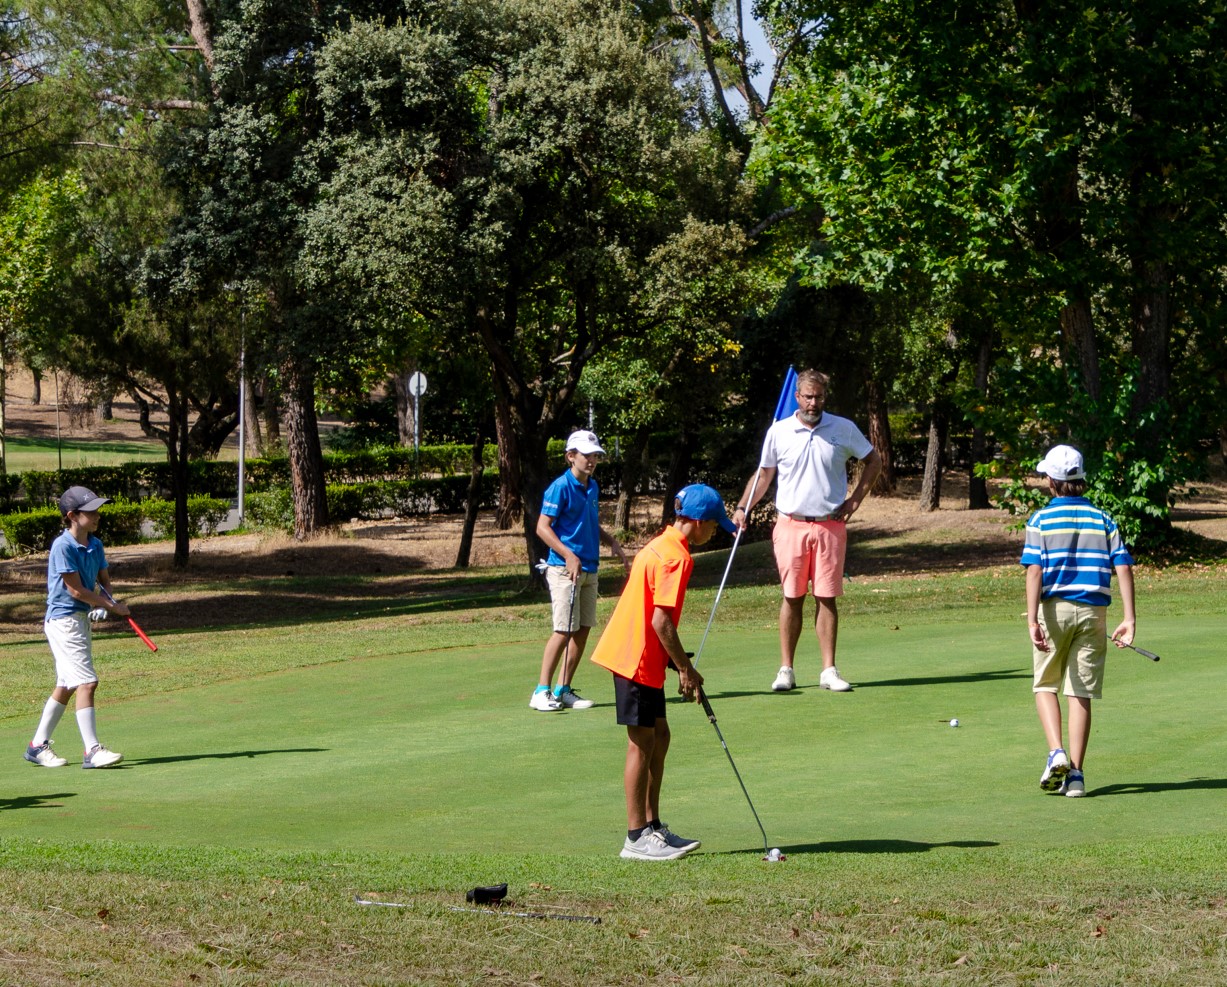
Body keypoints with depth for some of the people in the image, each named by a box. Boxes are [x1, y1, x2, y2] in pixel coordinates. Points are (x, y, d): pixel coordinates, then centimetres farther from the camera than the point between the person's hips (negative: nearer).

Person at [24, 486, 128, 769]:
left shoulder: (95, 545, 8)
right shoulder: (63, 547, -17)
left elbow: (104, 579, 16)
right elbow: (75, 589, -18)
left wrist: (104, 603, -6)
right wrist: (113, 607, -12)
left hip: (82, 618, 9)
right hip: (63, 620, -9)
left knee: (65, 686, 14)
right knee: (86, 682, -15)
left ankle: (38, 746, 24)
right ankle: (92, 751, -17)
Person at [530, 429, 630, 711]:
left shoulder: (592, 487, 13)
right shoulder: (560, 487, -11)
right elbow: (542, 527, -13)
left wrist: (613, 543, 10)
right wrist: (569, 556, -21)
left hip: (589, 569, 8)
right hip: (564, 569, -8)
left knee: (583, 629, 6)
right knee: (564, 630, -11)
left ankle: (564, 690, 13)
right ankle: (541, 691, -6)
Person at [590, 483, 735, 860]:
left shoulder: (660, 546, 14)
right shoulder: (675, 556, -18)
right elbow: (661, 621, -22)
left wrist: (679, 663, 16)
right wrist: (685, 668, -14)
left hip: (638, 655, 10)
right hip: (636, 658, -10)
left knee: (658, 735, 14)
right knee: (642, 741, -4)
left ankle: (652, 827, 19)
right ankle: (637, 838, 0)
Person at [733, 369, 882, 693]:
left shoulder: (843, 429, 4)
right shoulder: (779, 432, 3)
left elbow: (874, 460, 15)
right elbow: (763, 474, 13)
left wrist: (856, 498, 7)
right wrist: (742, 508, 2)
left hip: (830, 526, 0)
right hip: (791, 525, 0)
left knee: (827, 598, -1)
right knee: (792, 598, 1)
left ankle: (829, 670, 2)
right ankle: (786, 669, 6)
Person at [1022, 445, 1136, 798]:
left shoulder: (1040, 520, -2)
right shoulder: (1103, 520, 8)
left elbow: (1034, 571, -12)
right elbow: (1124, 568, -1)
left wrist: (1032, 621, -18)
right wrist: (1129, 618, -3)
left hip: (1054, 609, -2)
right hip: (1093, 610, 2)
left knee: (1045, 686, 14)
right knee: (1081, 693, 5)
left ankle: (1056, 753, -7)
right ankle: (1075, 773, 1)